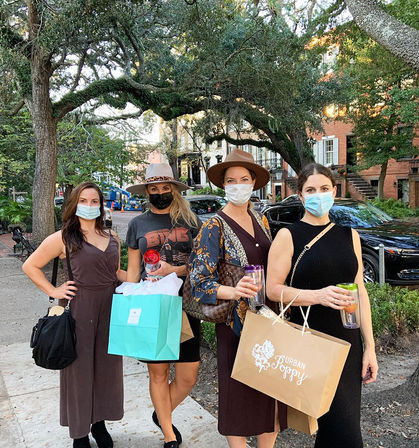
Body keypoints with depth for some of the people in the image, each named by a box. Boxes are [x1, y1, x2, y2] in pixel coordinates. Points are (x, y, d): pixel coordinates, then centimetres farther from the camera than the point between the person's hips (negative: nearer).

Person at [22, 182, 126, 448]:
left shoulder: (112, 239, 8)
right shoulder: (63, 238, -6)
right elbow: (30, 266, 2)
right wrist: (53, 291, -6)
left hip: (109, 309, 4)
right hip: (78, 310, -4)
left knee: (106, 366, 14)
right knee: (79, 368, 8)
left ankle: (99, 422, 37)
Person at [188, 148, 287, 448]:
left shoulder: (260, 219, 8)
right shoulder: (214, 227, -11)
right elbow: (200, 280, -16)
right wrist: (232, 292, -33)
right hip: (237, 321, -5)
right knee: (240, 393, 7)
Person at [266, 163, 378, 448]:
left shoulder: (350, 236, 9)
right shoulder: (288, 236, -5)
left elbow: (360, 292, 9)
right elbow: (273, 290, -7)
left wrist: (369, 347, 7)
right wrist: (318, 296, -22)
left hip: (348, 344, 5)